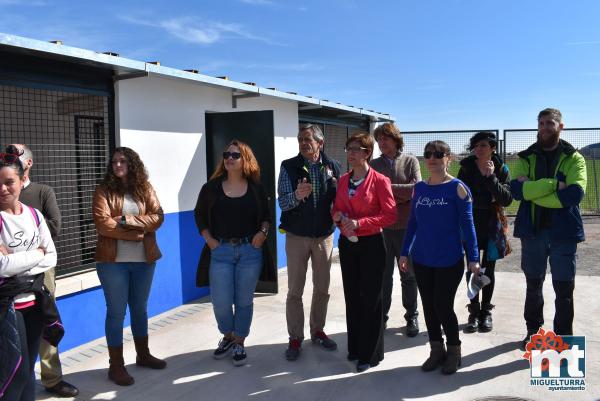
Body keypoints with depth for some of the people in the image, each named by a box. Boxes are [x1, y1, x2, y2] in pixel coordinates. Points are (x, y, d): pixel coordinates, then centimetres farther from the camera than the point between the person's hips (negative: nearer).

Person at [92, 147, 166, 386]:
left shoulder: (145, 188, 6)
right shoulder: (104, 190, -3)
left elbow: (157, 218, -5)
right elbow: (103, 223, -15)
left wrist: (127, 220, -17)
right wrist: (137, 233, -13)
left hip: (144, 259, 3)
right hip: (113, 261, -3)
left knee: (140, 309, 16)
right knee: (117, 312, 3)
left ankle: (143, 354, 32)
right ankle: (116, 365, 14)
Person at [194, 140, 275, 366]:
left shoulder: (256, 189, 3)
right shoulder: (211, 188, 2)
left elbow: (266, 215, 13)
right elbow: (199, 215, 11)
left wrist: (263, 232, -5)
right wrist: (209, 239, 0)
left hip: (250, 250, 0)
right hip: (220, 251, 0)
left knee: (244, 301, 9)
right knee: (221, 303, 0)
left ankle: (239, 343, 28)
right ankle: (227, 336, 30)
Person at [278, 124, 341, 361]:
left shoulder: (332, 166, -1)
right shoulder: (289, 166, -6)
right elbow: (282, 202, -14)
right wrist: (297, 196, -35)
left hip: (324, 236, 2)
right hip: (297, 236, -2)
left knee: (322, 288, 13)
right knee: (295, 290, 5)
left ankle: (318, 330, 31)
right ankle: (295, 338, 18)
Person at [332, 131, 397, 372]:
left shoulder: (379, 181, -10)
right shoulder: (343, 180, 7)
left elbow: (390, 215, -14)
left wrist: (359, 223, -21)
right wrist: (337, 216, -8)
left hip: (371, 244, -5)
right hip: (347, 243, 6)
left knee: (371, 299, 4)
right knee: (352, 296, 13)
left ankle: (371, 353, 17)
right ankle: (355, 347, 29)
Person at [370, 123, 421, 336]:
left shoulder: (410, 161, 2)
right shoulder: (374, 164, 5)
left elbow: (416, 188, -11)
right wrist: (400, 196, -15)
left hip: (406, 226, -1)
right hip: (381, 227, 1)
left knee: (409, 275, 11)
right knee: (383, 274, 9)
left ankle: (412, 316, 25)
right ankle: (381, 316, 22)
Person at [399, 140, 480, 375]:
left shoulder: (457, 188, -7)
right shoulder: (419, 188, 5)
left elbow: (467, 224, -7)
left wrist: (473, 258, -10)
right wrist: (405, 252, 10)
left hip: (449, 260, -4)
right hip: (421, 260, 4)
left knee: (443, 307, 2)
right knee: (428, 307, 12)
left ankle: (453, 352, 26)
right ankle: (436, 350, 30)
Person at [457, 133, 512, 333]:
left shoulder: (501, 169, -3)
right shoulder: (466, 168, -3)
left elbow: (507, 199, -13)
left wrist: (491, 177, -21)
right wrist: (489, 200, -13)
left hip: (492, 226, 0)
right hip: (470, 225, 0)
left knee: (488, 270, 9)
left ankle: (486, 311, 22)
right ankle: (474, 312, 16)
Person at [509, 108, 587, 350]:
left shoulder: (573, 158, 0)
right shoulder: (526, 157, 5)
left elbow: (575, 193, -18)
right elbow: (516, 189, -13)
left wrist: (532, 191, -17)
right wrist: (553, 184, -22)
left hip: (563, 232, -2)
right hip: (532, 231, 2)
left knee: (564, 289, 7)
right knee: (533, 286, 15)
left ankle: (564, 339, 23)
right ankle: (533, 331, 31)